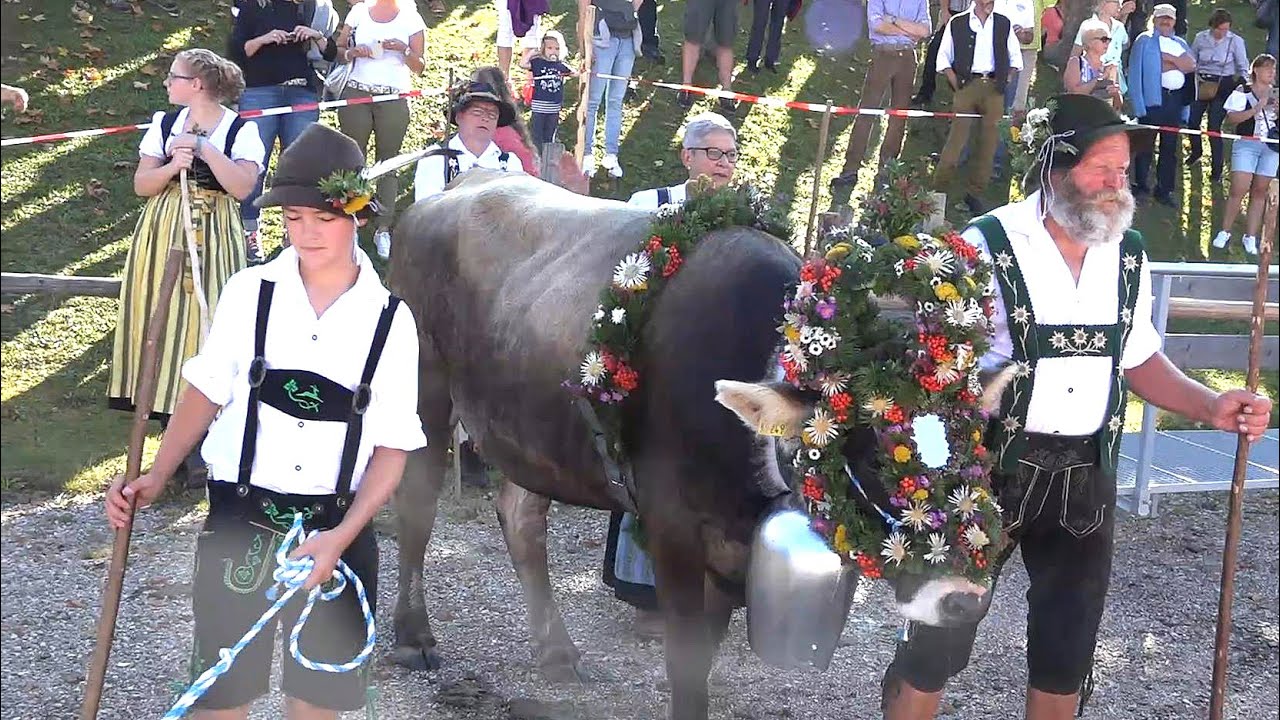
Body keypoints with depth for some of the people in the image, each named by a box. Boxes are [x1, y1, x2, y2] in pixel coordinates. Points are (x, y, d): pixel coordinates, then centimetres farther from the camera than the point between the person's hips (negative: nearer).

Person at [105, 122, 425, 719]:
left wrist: (341, 537, -15)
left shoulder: (390, 320, -5)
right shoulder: (250, 293, -3)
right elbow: (206, 393, 6)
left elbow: (393, 448, -3)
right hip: (239, 520, 0)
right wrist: (155, 479, -6)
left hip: (339, 528, 0)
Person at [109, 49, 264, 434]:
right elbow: (141, 185, 3)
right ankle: (166, 398, 17)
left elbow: (243, 187, -19)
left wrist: (204, 148, -21)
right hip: (163, 232, 4)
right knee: (163, 313, 5)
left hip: (214, 235, -4)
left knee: (205, 315, -3)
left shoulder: (241, 130, -5)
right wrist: (172, 167, -16)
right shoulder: (165, 124, 6)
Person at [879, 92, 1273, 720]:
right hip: (989, 467, -5)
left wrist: (1211, 406, 0)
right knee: (938, 633, 3)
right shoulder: (989, 246, -14)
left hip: (1085, 476, 5)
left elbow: (1138, 359, 14)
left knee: (1068, 646, 15)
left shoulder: (1128, 256, 4)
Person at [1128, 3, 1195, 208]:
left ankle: (1164, 191, 13)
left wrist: (1167, 57, -10)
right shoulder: (1144, 41, 1)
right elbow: (1135, 73, -8)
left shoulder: (1180, 43, 17)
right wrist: (1138, 105, -17)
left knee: (1170, 147, 7)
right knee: (1146, 144, -1)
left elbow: (1191, 66, -1)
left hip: (1175, 99, 5)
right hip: (1152, 99, -5)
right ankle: (1140, 186, 9)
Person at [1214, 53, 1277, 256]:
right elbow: (1232, 118, -11)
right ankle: (1225, 232, 2)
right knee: (1238, 190, -10)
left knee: (1260, 192, 4)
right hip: (1246, 144, -4)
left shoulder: (1276, 94, 12)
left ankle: (1250, 237, 10)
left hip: (1271, 148, 4)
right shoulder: (1243, 92, -2)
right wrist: (1257, 108, -18)